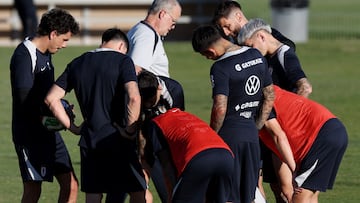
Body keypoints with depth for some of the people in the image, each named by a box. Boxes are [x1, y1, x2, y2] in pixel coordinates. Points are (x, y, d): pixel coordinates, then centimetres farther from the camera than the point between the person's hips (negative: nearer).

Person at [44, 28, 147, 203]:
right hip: (119, 141, -5)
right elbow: (133, 97, -20)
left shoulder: (77, 64, 11)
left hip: (89, 141, 5)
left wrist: (72, 127, 10)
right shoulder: (122, 61, -5)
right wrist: (130, 131, -10)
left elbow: (51, 98, 7)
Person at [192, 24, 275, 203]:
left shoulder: (220, 68, -16)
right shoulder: (257, 56, 7)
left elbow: (220, 108, -22)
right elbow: (270, 97, 13)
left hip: (229, 134, -7)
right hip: (252, 134, 7)